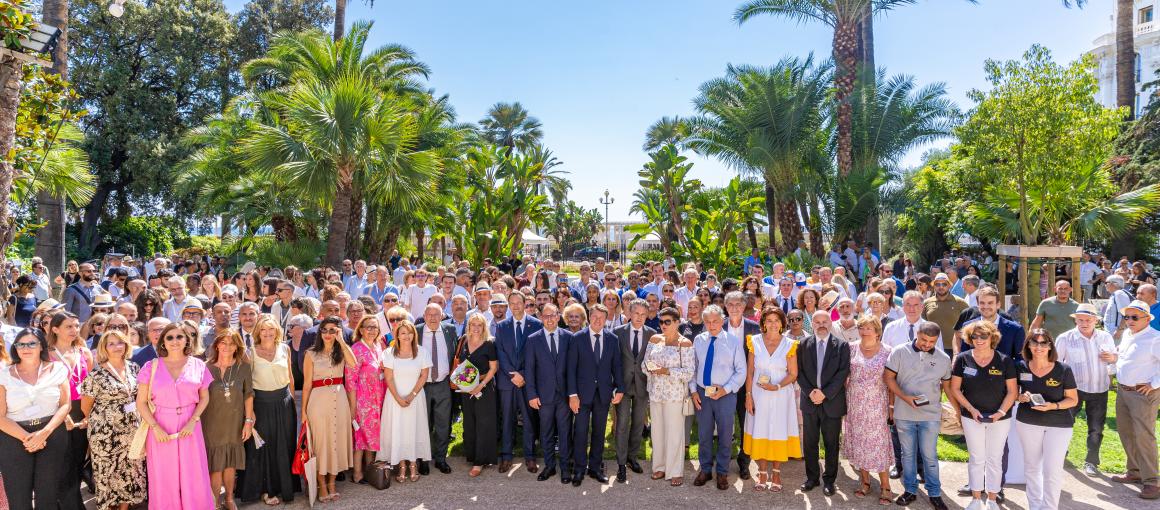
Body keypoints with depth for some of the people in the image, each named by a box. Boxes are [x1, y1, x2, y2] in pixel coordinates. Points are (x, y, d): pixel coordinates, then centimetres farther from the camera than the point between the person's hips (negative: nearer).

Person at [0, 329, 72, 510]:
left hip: (52, 436, 0)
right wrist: (26, 438, -13)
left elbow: (66, 404, 1)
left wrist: (44, 432, -12)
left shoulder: (57, 369, 4)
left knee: (49, 494, 2)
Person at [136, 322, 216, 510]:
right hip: (161, 427, 0)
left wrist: (193, 422, -6)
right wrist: (155, 427, -10)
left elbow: (204, 397, 7)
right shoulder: (151, 367, -1)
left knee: (194, 477, 4)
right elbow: (141, 402, 0)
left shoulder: (198, 365, 1)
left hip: (189, 427, 0)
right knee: (163, 478, 7)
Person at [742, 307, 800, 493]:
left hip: (781, 395, -1)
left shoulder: (789, 345, -2)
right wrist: (748, 395, -3)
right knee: (759, 432, 5)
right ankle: (762, 474, 17)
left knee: (778, 432, 4)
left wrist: (777, 386, -15)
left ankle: (776, 473, 19)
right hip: (758, 395, 1)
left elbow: (793, 374, 0)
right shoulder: (755, 342, 0)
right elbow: (750, 372, 3)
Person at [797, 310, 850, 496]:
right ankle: (812, 477, 23)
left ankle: (829, 479, 21)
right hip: (809, 401, 2)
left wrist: (824, 393, -15)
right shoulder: (804, 345, 4)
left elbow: (843, 373, -9)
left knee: (831, 444, 8)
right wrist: (810, 392, -12)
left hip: (832, 402, -2)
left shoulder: (842, 346, -2)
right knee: (809, 443, 9)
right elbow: (799, 372, 2)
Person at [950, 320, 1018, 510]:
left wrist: (1001, 412, -16)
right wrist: (971, 409, -12)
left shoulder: (1005, 361, -8)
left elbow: (1011, 391, -4)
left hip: (1000, 418, 0)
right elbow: (955, 389, -2)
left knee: (995, 459, 10)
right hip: (972, 417, 0)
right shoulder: (963, 359, -7)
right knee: (976, 458, 10)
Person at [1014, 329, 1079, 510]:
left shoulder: (1063, 370, -12)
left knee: (1052, 470, -4)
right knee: (1031, 467, 15)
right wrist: (1021, 397, -15)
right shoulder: (1021, 367, -6)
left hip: (1059, 425, -2)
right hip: (1027, 423, 3)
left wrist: (1053, 406, -22)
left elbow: (1073, 399, -5)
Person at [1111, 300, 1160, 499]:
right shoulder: (1127, 334, 10)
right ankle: (1134, 472, 29)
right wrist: (1113, 358, 11)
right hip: (1122, 391, 8)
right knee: (1125, 432, 15)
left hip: (1143, 393, -8)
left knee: (1144, 436, -7)